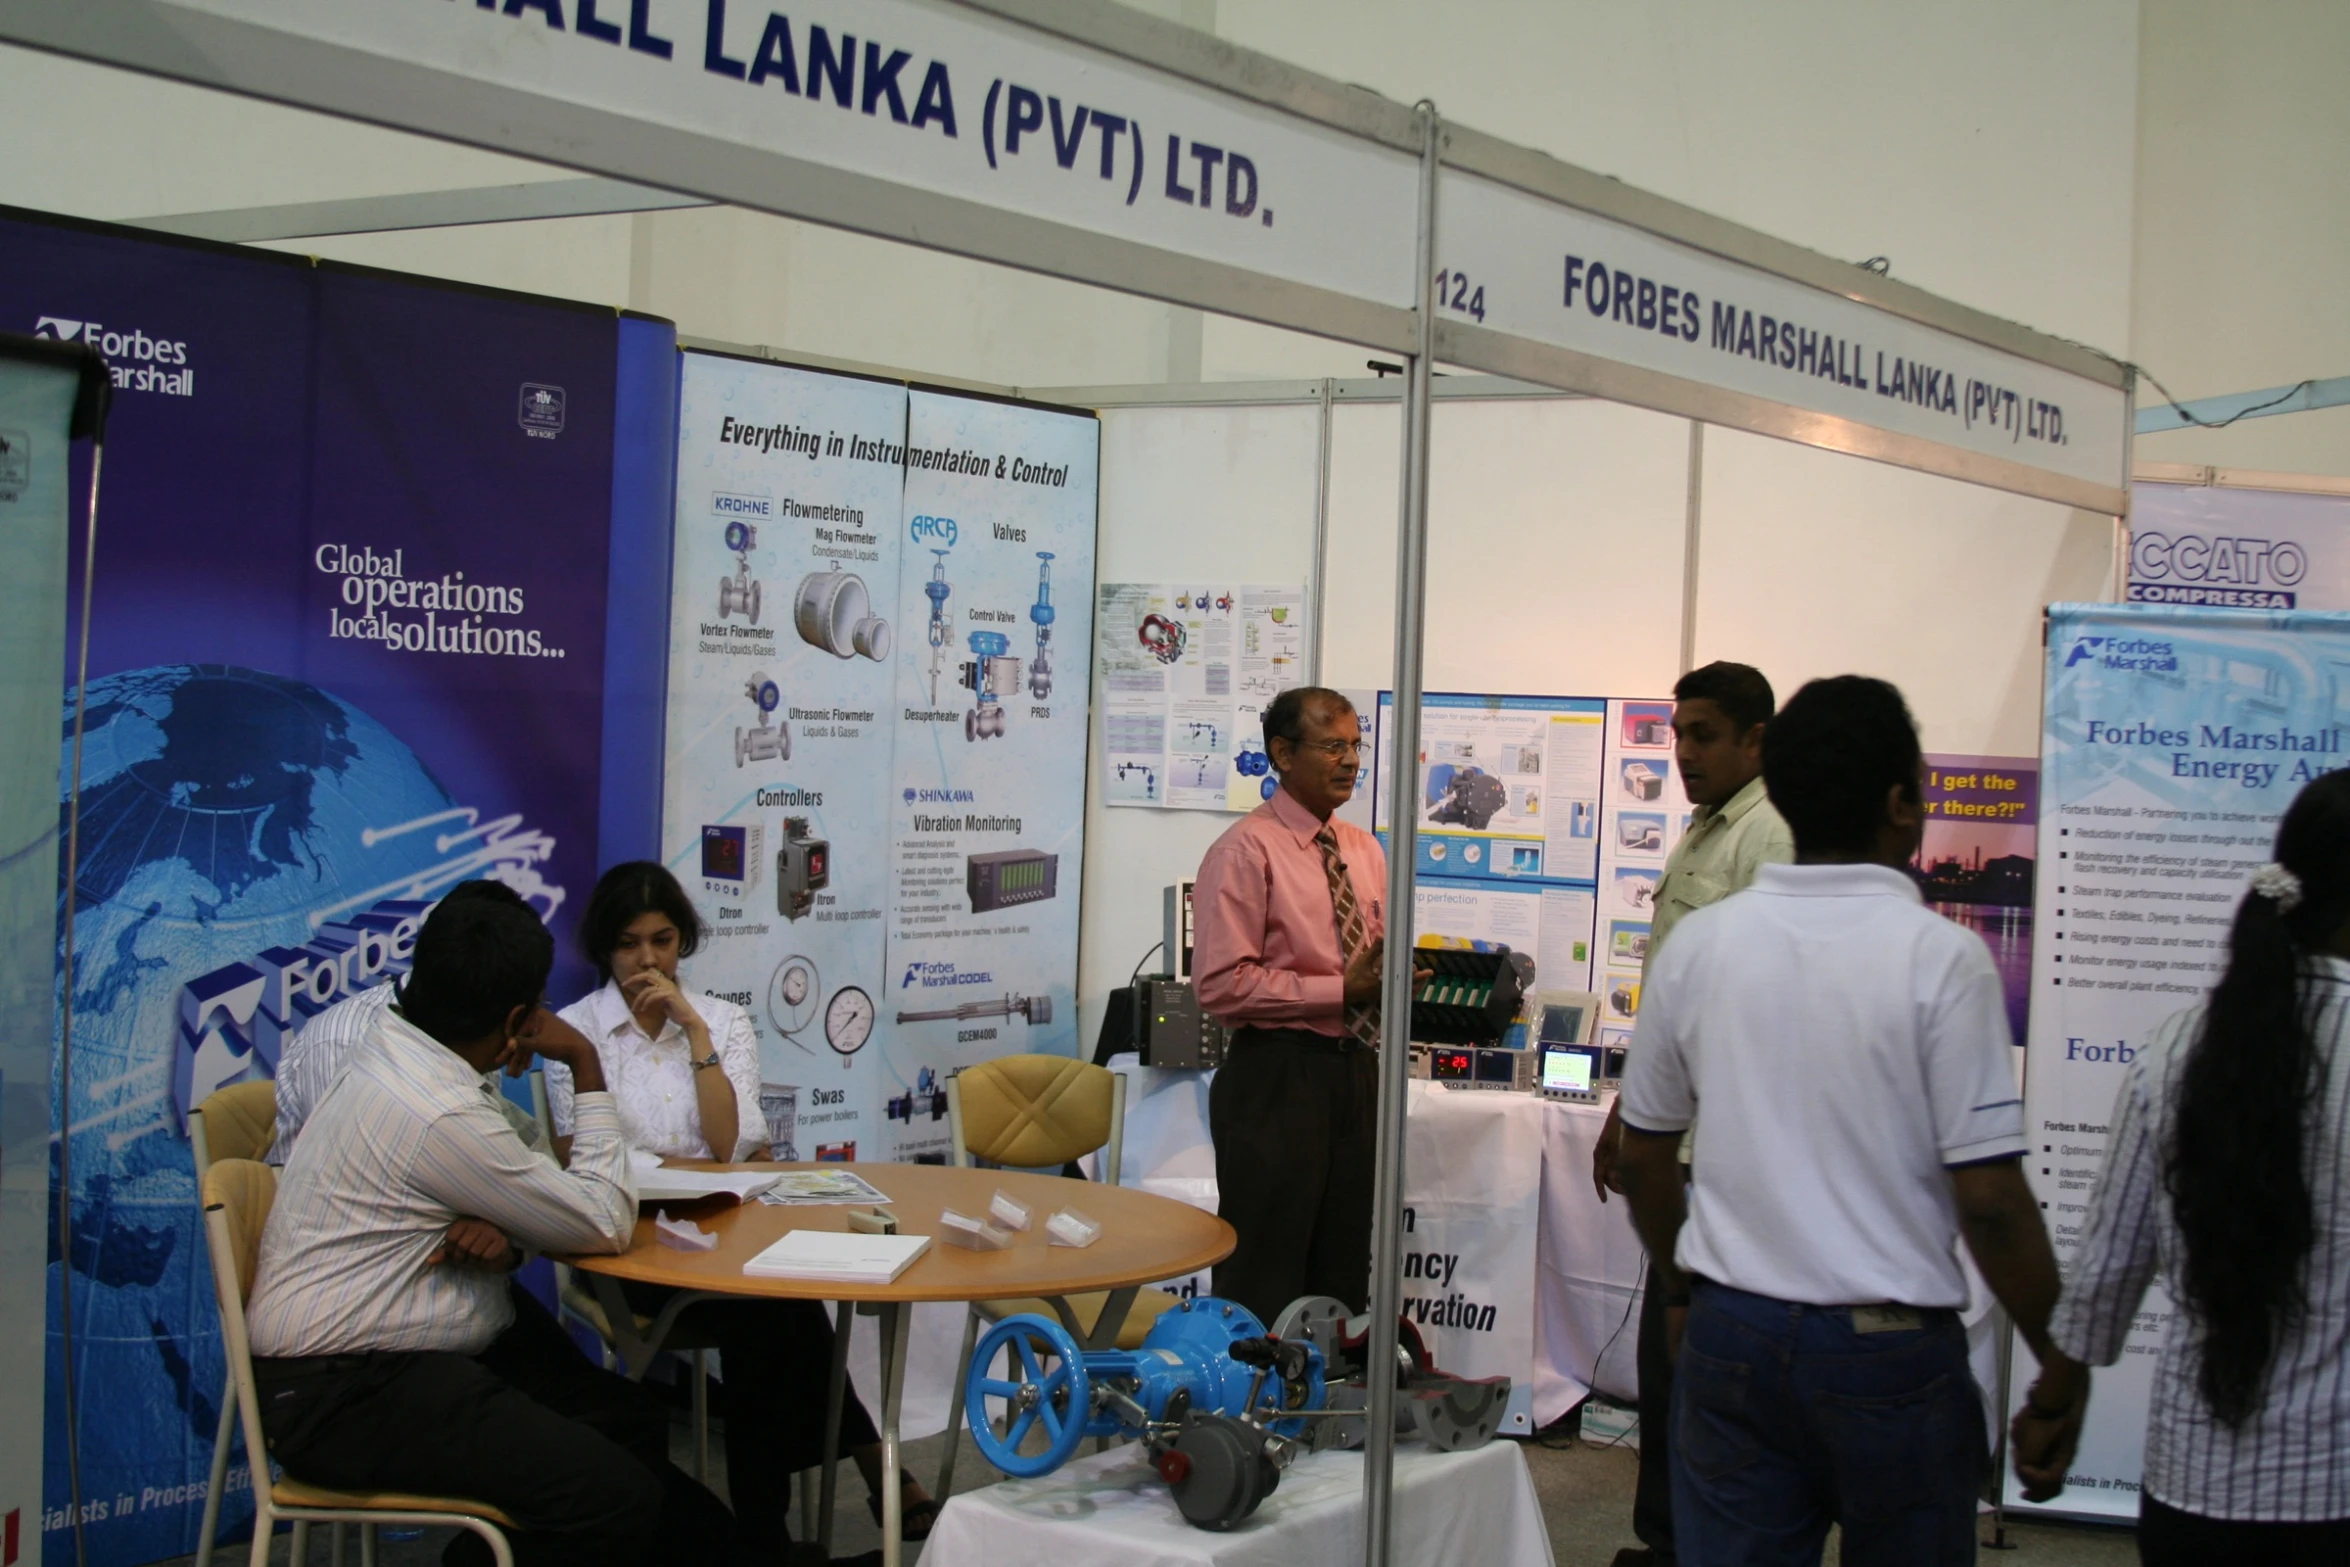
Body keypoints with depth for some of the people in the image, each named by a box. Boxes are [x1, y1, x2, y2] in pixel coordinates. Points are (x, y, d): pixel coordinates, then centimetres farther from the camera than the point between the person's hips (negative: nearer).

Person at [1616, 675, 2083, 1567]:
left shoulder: (1697, 946, 1)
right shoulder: (1941, 959, -13)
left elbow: (1645, 1155, 10)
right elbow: (1989, 1200, -13)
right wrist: (2060, 1360, 0)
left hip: (1730, 1335, 4)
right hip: (1890, 1350, -3)